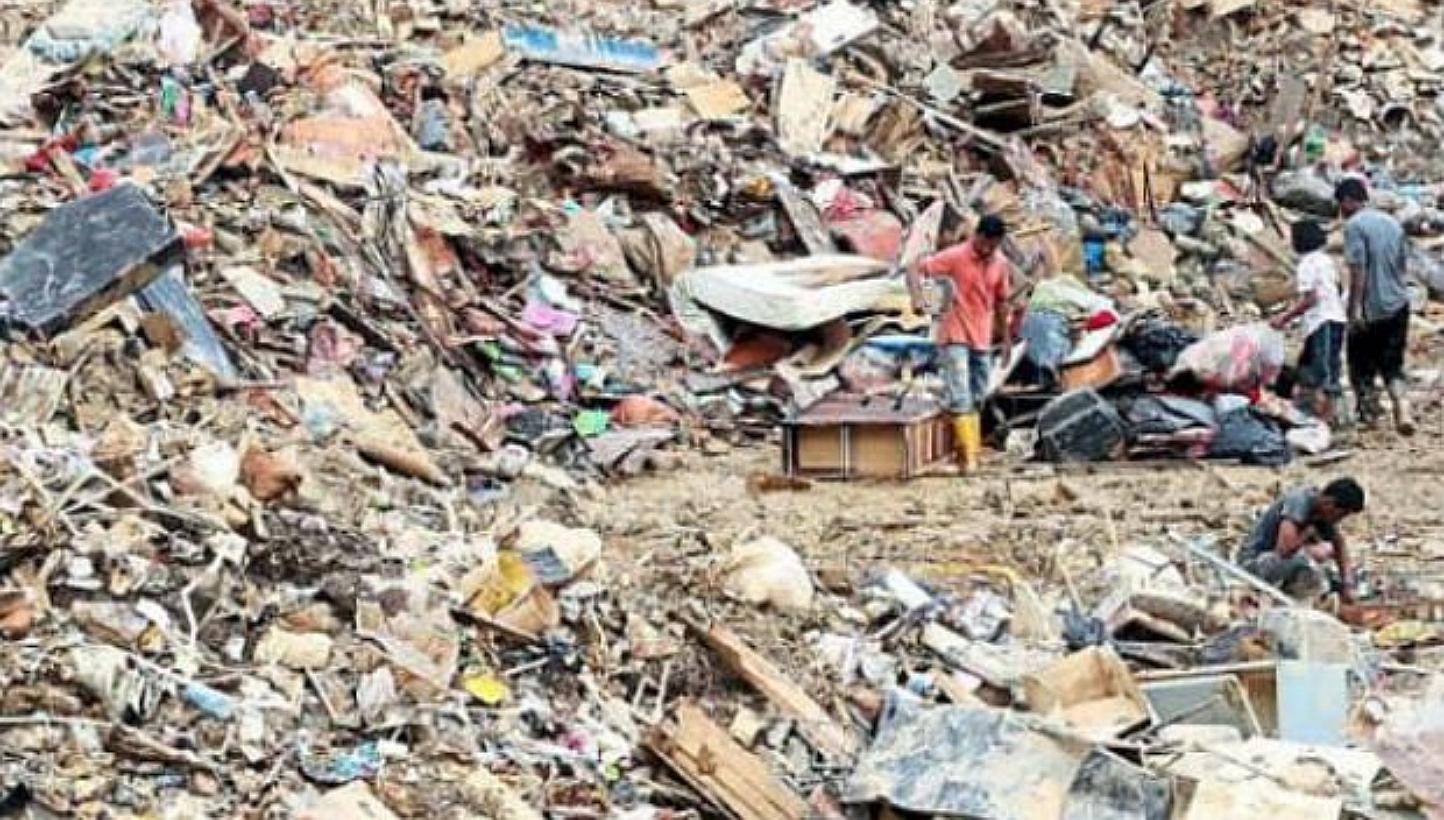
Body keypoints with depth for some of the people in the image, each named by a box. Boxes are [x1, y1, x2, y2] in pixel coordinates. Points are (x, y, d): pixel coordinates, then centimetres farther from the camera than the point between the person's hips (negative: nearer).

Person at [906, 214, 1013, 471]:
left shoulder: (1000, 264, 3)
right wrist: (916, 296, -33)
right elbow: (915, 269, -16)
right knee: (960, 398, -13)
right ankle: (968, 455, -16)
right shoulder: (956, 257, -12)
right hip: (955, 337, -5)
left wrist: (1006, 337, 18)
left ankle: (972, 450, 22)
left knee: (976, 399, 13)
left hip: (982, 339, 6)